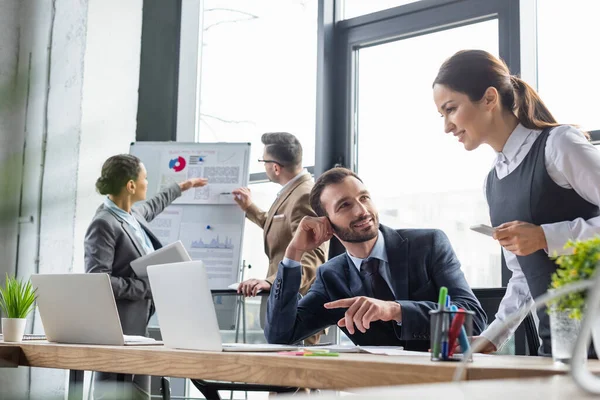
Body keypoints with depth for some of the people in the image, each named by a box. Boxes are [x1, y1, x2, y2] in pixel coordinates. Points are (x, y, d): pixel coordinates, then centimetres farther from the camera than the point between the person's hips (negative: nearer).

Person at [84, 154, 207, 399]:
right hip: (116, 329, -9)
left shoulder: (133, 213, 9)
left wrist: (181, 187, 49)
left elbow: (151, 207, 35)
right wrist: (146, 288, -16)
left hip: (139, 325, 9)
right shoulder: (103, 224, -16)